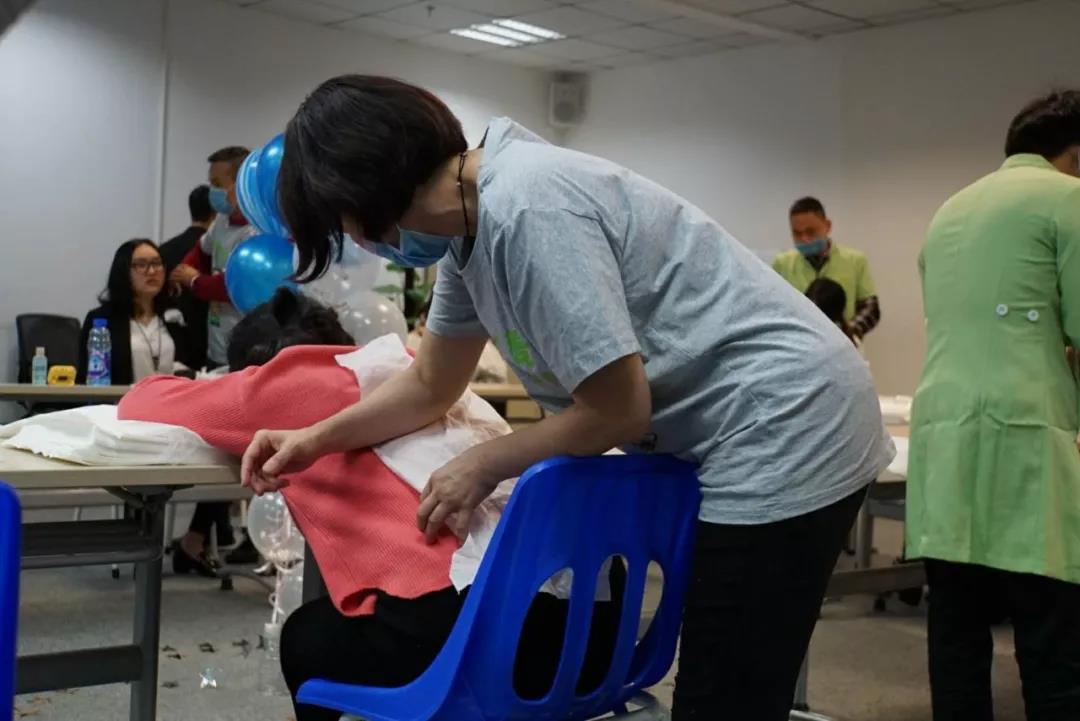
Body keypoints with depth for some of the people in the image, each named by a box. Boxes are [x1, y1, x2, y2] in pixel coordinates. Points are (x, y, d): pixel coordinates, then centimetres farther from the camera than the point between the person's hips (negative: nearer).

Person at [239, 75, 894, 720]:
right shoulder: (470, 222, 7)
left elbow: (617, 409, -21)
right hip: (748, 439, 10)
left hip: (786, 432, -10)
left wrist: (484, 466, -7)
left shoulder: (527, 210, -25)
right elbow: (431, 385, 20)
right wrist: (317, 439, 9)